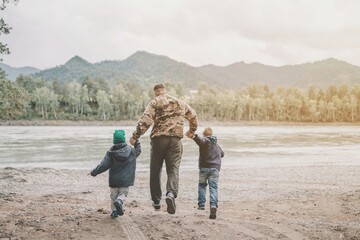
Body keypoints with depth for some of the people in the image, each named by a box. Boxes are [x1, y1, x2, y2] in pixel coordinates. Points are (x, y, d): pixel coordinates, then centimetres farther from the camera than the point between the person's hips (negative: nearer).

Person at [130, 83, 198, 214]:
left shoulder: (155, 103, 1)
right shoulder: (180, 103, 16)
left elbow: (145, 120, -13)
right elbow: (193, 116, 26)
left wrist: (135, 136, -11)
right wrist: (192, 130, 43)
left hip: (158, 138, -2)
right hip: (175, 139, 2)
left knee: (155, 170, 10)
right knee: (173, 168, 0)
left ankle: (156, 201, 16)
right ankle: (171, 193, -27)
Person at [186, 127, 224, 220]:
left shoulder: (205, 140, 2)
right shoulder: (217, 145, 24)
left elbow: (200, 140, -25)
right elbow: (222, 154, 44)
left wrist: (193, 136, -45)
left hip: (204, 167, -3)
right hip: (215, 168, 4)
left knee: (201, 185, 16)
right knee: (213, 187, -4)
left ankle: (201, 204, 11)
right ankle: (213, 205, -25)